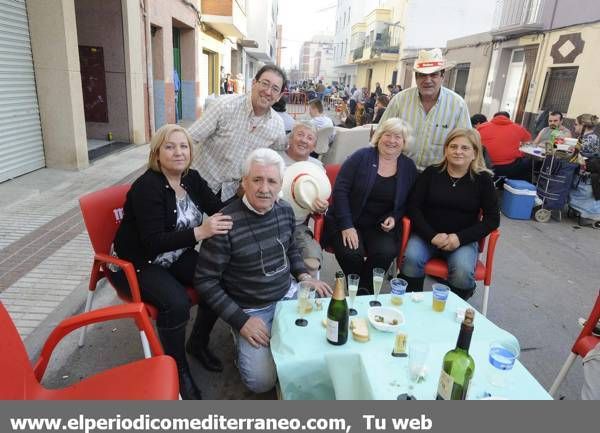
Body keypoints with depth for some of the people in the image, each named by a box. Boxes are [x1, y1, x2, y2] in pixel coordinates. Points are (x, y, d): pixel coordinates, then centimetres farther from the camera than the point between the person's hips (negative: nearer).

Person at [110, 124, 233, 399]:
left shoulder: (191, 178, -1)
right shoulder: (147, 186, -21)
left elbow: (218, 210, -4)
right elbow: (153, 242, -28)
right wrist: (199, 232, -40)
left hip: (177, 257, 7)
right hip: (139, 264, -6)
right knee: (176, 302, -30)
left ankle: (198, 342, 11)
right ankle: (177, 369, -3)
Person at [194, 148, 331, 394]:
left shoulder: (285, 210, -4)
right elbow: (205, 281, -16)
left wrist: (304, 276, 1)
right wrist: (241, 320, -18)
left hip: (288, 296, 6)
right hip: (250, 310, -5)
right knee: (262, 381, -15)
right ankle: (243, 345, 16)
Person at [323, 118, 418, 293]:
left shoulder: (408, 167, 8)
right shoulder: (361, 157, -3)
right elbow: (340, 190, -9)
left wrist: (394, 218, -6)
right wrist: (346, 226, -16)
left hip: (381, 226, 3)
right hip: (349, 222, -2)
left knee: (387, 252, -27)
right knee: (352, 253, -29)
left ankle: (365, 291, -2)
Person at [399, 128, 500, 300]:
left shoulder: (482, 179, 3)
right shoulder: (431, 173, 4)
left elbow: (492, 219, 1)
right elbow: (413, 207, -2)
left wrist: (460, 237, -13)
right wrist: (432, 235, -16)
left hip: (463, 240, 0)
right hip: (426, 235, 0)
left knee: (463, 271, -29)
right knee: (411, 258, -29)